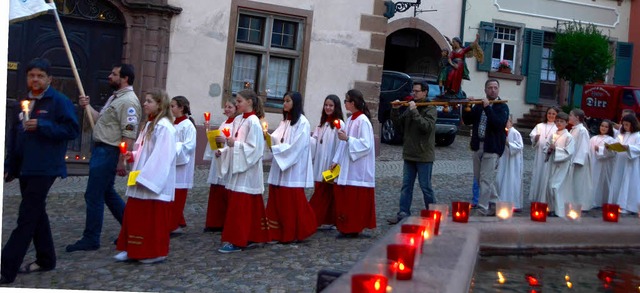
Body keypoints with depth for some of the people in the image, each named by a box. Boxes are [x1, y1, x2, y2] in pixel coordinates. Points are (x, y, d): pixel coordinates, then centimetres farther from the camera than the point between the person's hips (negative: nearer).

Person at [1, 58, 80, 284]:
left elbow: (72, 130, -14)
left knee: (26, 217, -7)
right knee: (36, 214, 15)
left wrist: (41, 126, -20)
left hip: (44, 169, -8)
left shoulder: (60, 101, -7)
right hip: (25, 168, 8)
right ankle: (45, 260, 27)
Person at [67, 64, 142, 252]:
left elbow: (129, 136, -23)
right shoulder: (116, 97, 16)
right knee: (107, 193, 18)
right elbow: (103, 121, 23)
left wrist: (121, 162, -25)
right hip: (101, 149, 11)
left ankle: (90, 239, 6)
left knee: (93, 196, -4)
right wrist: (88, 107, 14)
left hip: (109, 152, -11)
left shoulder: (128, 101, -18)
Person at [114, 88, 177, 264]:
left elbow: (161, 157, -21)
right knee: (135, 215, 13)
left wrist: (145, 177, -22)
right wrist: (132, 155, 2)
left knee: (154, 219, 1)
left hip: (155, 183, -9)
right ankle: (133, 250, 22)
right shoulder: (150, 124, 14)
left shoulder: (164, 127, -16)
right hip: (143, 180, 9)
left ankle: (155, 253, 12)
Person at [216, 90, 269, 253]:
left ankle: (236, 241, -1)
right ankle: (250, 237, 21)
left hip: (247, 169, -8)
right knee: (248, 205, 13)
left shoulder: (253, 122, -13)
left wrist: (235, 144, -25)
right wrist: (225, 141, -4)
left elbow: (254, 148, -18)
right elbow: (234, 143, 14)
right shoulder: (238, 120, 11)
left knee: (239, 206, -6)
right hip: (237, 167, 8)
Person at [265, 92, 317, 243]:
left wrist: (274, 149, -16)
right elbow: (277, 139, 12)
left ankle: (293, 234, 12)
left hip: (293, 169, -8)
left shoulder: (302, 123, -10)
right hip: (280, 168, 8)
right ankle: (278, 232, 16)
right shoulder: (285, 121, 15)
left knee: (292, 203, -1)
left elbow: (296, 147, -17)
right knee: (278, 201, 8)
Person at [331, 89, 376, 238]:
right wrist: (336, 160, 10)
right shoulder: (350, 120, 13)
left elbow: (366, 144, -18)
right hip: (346, 168, 8)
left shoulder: (363, 121, -12)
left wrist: (347, 138, -19)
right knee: (344, 199, 9)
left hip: (357, 170, -8)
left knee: (355, 201, -1)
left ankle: (354, 229, 8)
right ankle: (346, 228, 17)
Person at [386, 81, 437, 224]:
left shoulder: (430, 109, -7)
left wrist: (414, 112, -23)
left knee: (425, 186, 2)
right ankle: (403, 213, 11)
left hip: (424, 156, -6)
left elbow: (427, 126, -22)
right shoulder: (410, 108, 12)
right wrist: (395, 110, -4)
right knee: (406, 186, 7)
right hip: (409, 154, 6)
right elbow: (399, 124, 10)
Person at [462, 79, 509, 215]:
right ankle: (495, 200, 30)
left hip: (491, 147, -6)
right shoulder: (479, 105, 11)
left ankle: (482, 208, -4)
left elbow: (499, 123, -20)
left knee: (486, 179, -8)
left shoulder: (502, 107, -2)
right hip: (478, 145, 6)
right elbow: (467, 121, 7)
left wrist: (487, 107, -22)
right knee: (479, 177, 13)